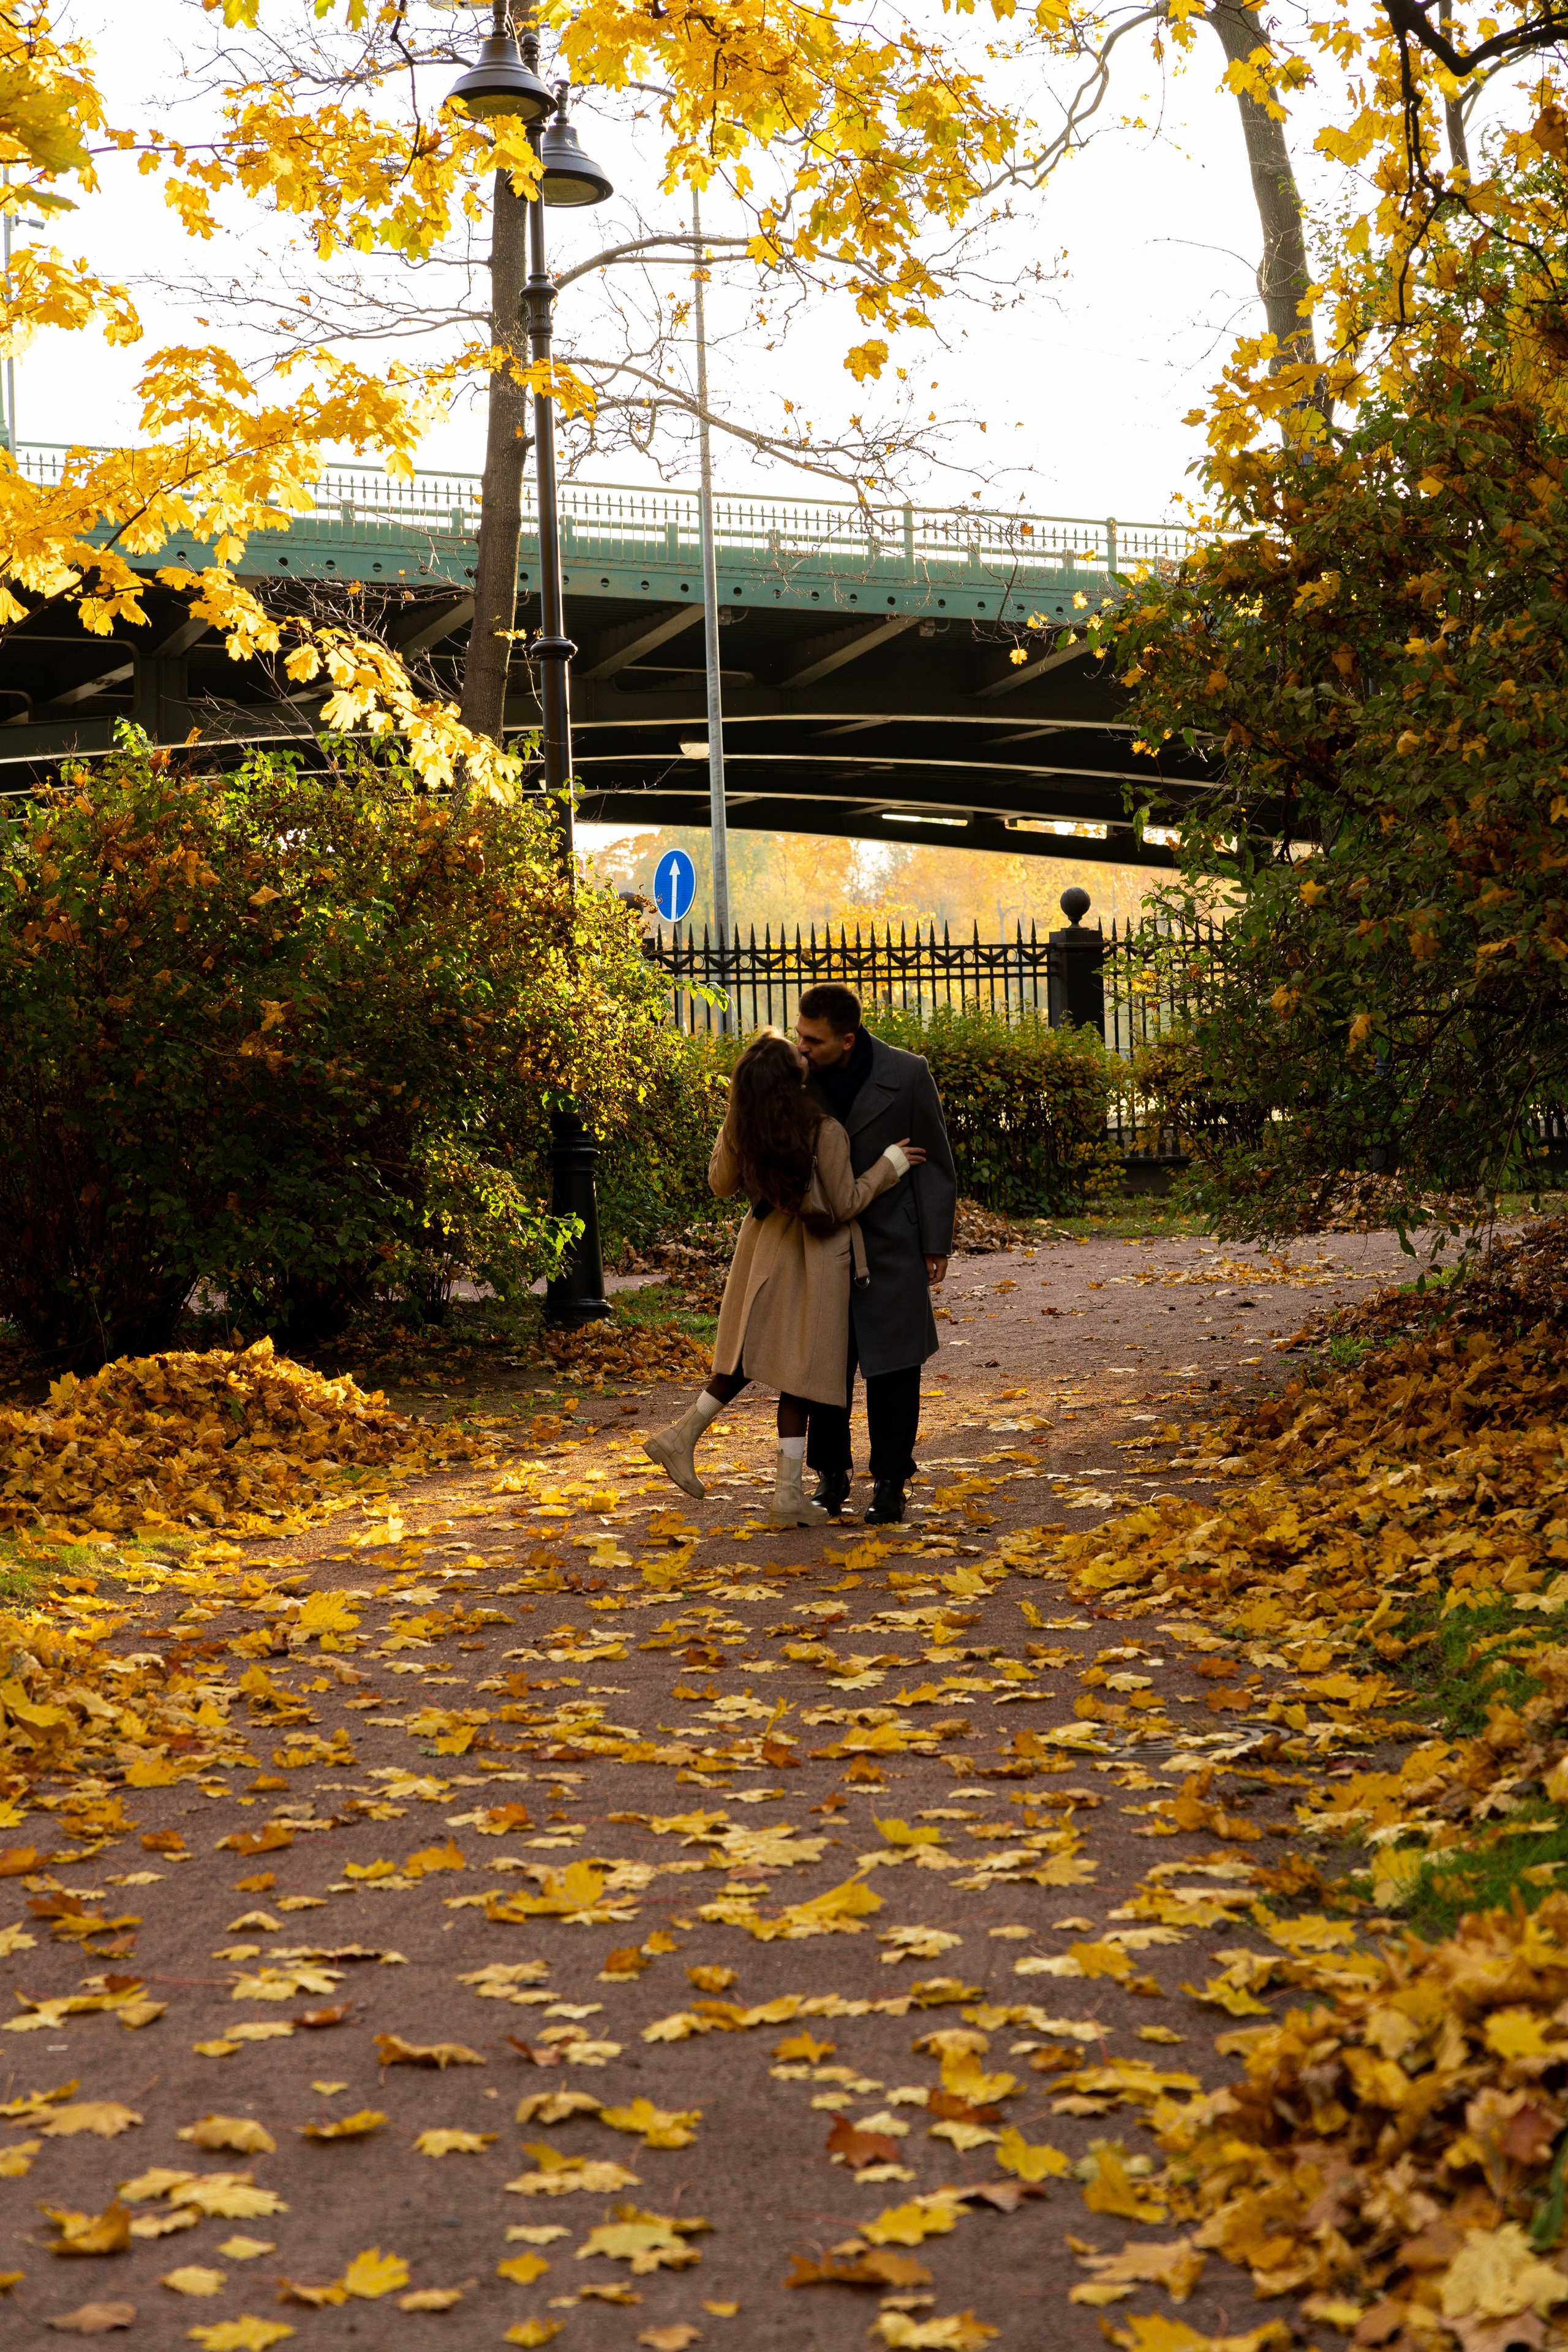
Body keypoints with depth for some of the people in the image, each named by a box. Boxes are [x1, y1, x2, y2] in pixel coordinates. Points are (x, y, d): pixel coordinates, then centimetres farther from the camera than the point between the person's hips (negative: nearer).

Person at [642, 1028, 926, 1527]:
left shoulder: (740, 1126, -8)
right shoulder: (824, 1131, -23)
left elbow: (722, 1184, 7)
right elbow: (846, 1204, -13)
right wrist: (889, 1165, -4)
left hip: (765, 1247, 5)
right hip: (813, 1258, -5)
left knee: (752, 1353, 23)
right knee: (801, 1370, 3)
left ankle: (683, 1436, 17)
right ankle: (789, 1495, 8)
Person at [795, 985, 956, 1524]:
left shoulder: (907, 1075, -13)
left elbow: (935, 1161, -3)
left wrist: (936, 1245, -3)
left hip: (889, 1242, -2)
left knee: (892, 1368, 2)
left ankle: (890, 1483, 13)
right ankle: (832, 1474, 22)